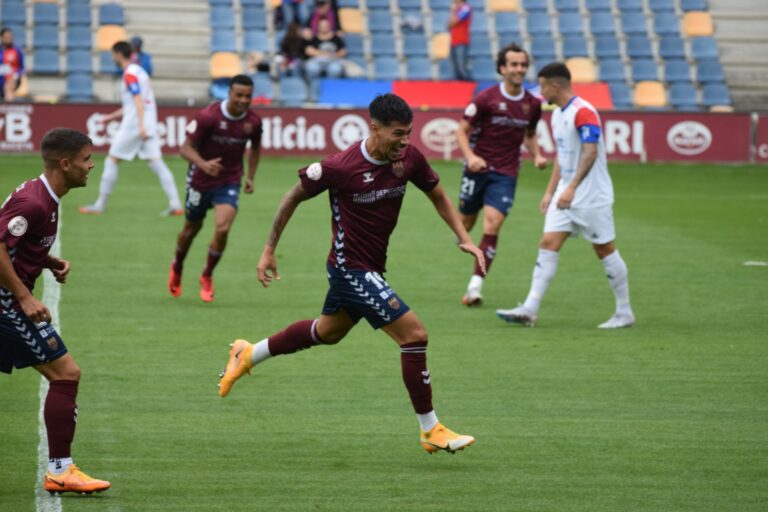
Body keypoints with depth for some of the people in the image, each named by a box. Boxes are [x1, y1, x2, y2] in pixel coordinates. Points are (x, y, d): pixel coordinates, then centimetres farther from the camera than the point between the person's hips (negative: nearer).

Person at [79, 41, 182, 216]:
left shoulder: (130, 74, -9)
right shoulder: (140, 71, 19)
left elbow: (138, 101, -19)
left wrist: (141, 126, -27)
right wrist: (112, 116, 31)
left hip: (133, 124, -8)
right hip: (150, 126, 8)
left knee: (111, 161, 2)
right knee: (156, 163, 1)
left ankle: (100, 204, 6)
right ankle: (175, 204, -10)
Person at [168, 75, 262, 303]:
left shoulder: (253, 121, -9)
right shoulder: (208, 116, -21)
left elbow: (255, 148, 13)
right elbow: (186, 148, -17)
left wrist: (250, 177, 6)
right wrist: (203, 164, -35)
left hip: (229, 182, 1)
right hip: (201, 180, -1)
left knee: (223, 228, -17)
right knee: (192, 228, 16)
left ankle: (207, 277, 7)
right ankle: (177, 268, 45)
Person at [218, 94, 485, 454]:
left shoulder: (409, 158, -8)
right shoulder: (341, 167, -23)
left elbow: (438, 196, 10)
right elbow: (294, 197, -7)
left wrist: (464, 238, -1)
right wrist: (269, 250, -3)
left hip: (370, 268, 8)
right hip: (351, 268, -8)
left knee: (328, 332, 29)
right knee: (414, 334, -14)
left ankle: (248, 355, 49)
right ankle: (431, 430, -4)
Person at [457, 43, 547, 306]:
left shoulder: (532, 104, 3)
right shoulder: (486, 98, -8)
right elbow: (462, 130, -4)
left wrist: (537, 155, 2)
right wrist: (470, 156, -21)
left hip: (506, 174, 1)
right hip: (478, 167, -1)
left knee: (492, 226, -14)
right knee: (466, 223, 9)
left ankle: (475, 286, -13)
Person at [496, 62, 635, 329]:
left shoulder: (583, 112, -16)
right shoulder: (557, 115, 13)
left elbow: (591, 152, -25)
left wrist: (572, 188, -31)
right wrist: (550, 192, 18)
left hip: (592, 197, -9)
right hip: (565, 196, 9)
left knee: (605, 249, -1)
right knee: (548, 244, -1)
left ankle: (624, 313, 10)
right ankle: (530, 309, -5)